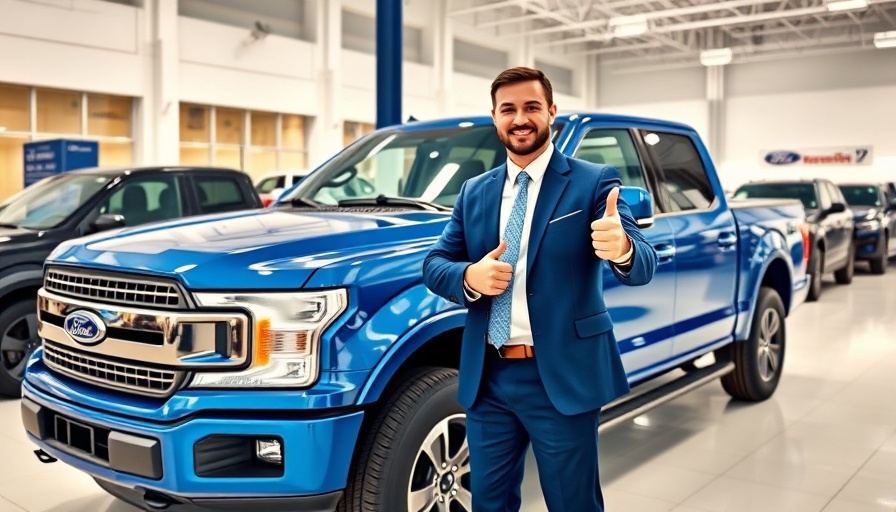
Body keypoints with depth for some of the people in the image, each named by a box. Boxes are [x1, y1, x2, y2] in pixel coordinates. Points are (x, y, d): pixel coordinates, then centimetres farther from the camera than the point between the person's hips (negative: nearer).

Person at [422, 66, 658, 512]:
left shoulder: (594, 182, -5)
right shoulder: (474, 192, 9)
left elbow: (642, 268, -15)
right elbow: (434, 264, 8)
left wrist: (622, 249, -40)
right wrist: (469, 277, -15)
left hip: (562, 377, -4)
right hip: (487, 378, 5)